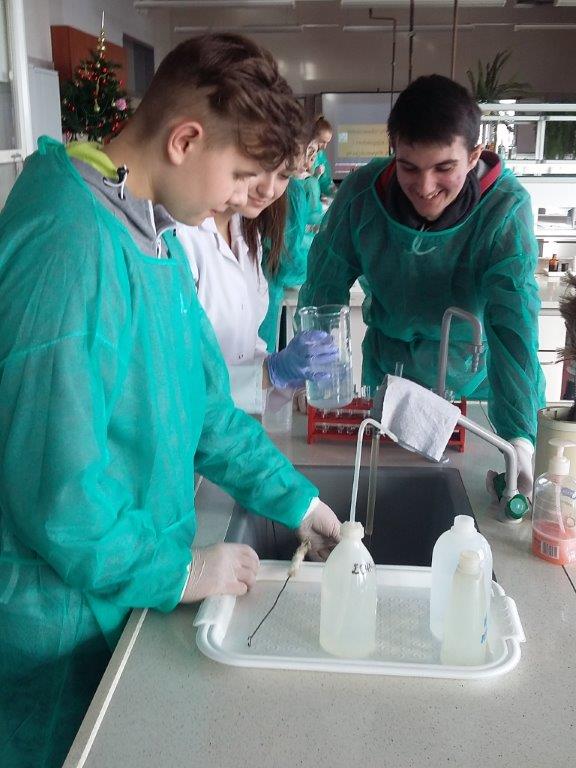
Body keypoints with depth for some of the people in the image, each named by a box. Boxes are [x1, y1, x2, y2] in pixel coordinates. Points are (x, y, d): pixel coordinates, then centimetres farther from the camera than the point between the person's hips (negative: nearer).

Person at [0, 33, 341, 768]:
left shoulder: (154, 233, 2)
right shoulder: (71, 248, -28)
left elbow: (200, 398, 10)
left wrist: (292, 497, 9)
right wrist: (182, 575, -15)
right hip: (64, 627, -8)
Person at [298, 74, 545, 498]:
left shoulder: (506, 208, -26)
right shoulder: (361, 193, -21)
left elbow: (514, 324, -34)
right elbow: (325, 289, -11)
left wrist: (520, 440, -43)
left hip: (473, 380, -1)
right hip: (386, 374, 2)